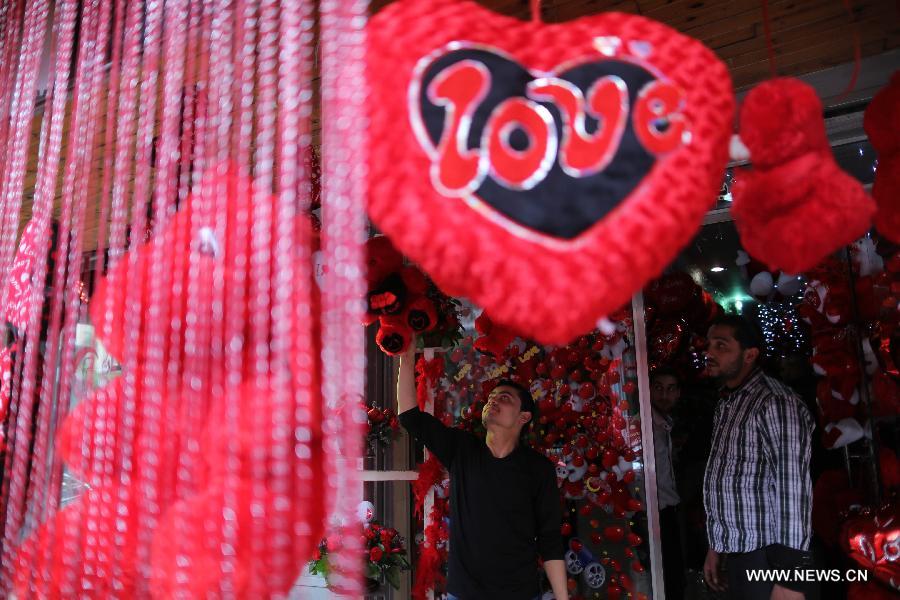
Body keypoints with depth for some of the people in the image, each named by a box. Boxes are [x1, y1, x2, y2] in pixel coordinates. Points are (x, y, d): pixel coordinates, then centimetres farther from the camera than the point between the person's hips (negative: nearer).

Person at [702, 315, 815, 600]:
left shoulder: (774, 402, -14)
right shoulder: (726, 404, 12)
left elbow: (792, 490, -19)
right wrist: (716, 547, 15)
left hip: (767, 558, -8)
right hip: (737, 556, 8)